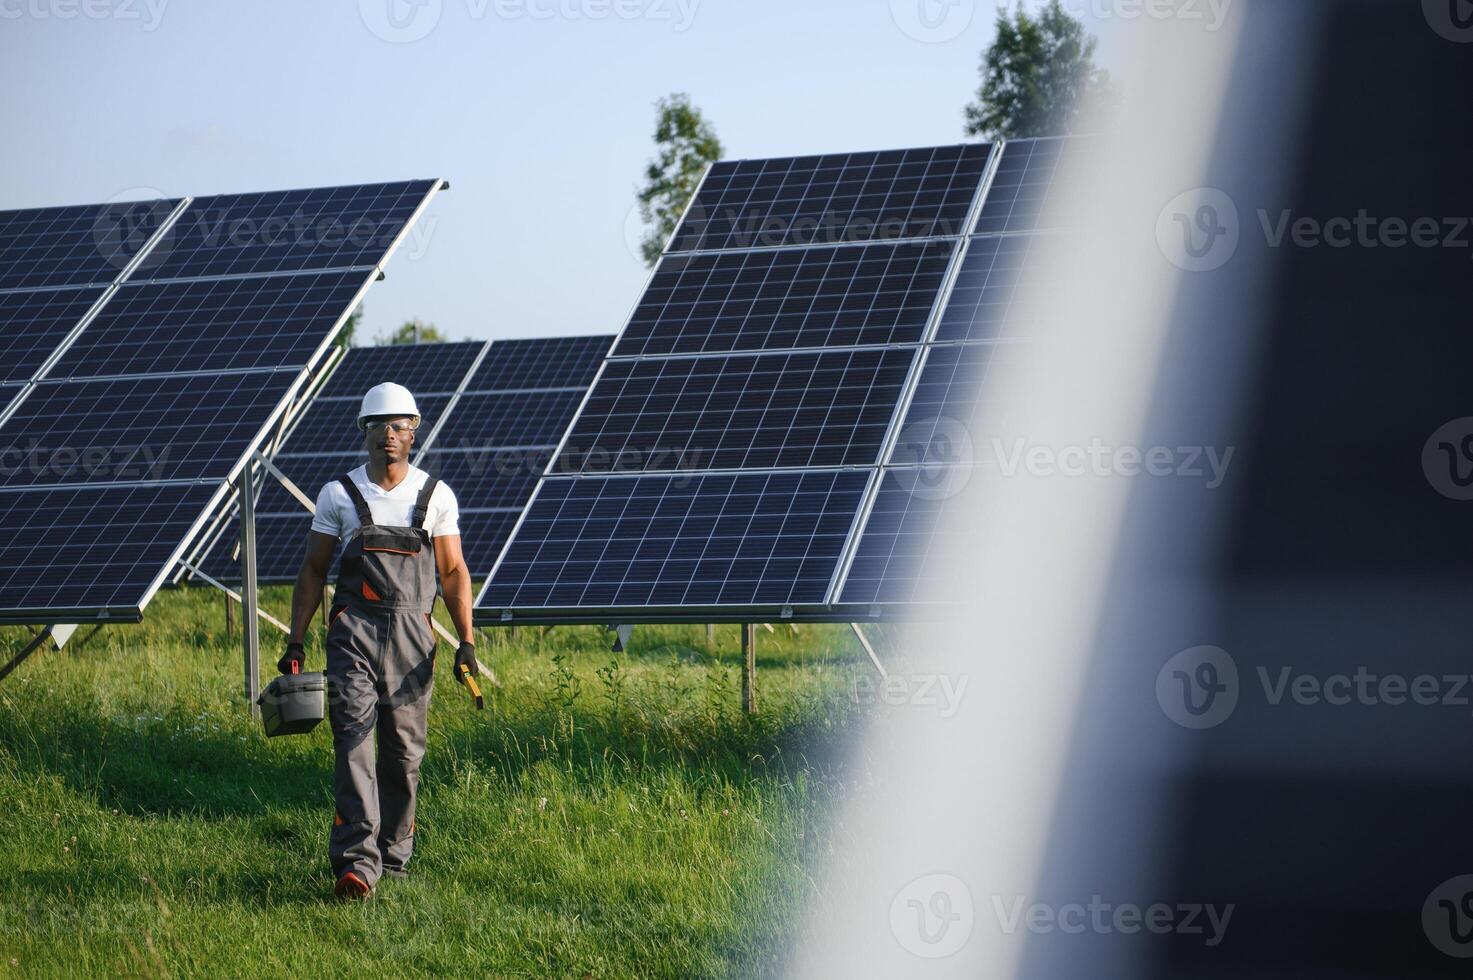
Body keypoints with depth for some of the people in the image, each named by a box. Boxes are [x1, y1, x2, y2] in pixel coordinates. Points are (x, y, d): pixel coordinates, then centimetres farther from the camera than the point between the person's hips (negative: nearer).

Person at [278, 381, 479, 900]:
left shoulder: (436, 495, 8)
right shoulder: (338, 495, 6)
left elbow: (454, 572, 9)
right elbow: (312, 571, 9)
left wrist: (466, 642, -1)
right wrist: (295, 643, 4)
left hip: (412, 634, 1)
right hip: (354, 630, -1)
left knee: (403, 750, 6)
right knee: (354, 740, -14)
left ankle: (395, 851, 22)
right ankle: (357, 862, -20)